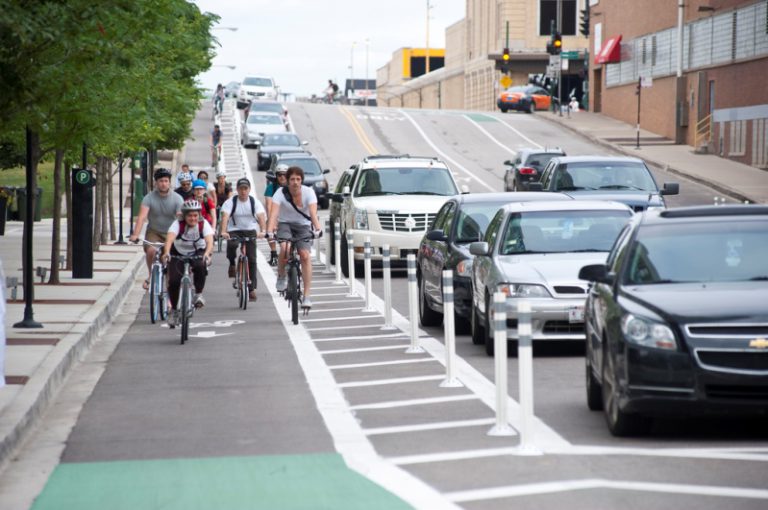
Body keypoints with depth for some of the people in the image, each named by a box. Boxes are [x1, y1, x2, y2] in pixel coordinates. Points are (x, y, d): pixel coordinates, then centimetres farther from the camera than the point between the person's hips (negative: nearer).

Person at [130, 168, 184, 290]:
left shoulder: (177, 199, -12)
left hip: (171, 233, 0)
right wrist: (135, 235, -39)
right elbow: (142, 217, -25)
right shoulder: (149, 198, -13)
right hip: (154, 232, 0)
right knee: (151, 251, -27)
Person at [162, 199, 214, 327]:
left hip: (198, 253, 0)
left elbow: (209, 241, -37)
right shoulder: (178, 224, -24)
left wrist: (207, 254, -57)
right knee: (174, 281, -16)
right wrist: (166, 253, -61)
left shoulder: (203, 224, -22)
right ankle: (174, 310, 6)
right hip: (178, 253, 0)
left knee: (200, 267, -35)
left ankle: (199, 294, -12)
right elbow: (169, 239, -41)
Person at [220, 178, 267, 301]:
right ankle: (232, 264, -3)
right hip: (234, 231, -1)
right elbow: (225, 217, -21)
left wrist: (263, 231, -37)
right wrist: (223, 231, -38)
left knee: (252, 259, -6)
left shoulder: (255, 202, -4)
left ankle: (252, 289, 0)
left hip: (250, 231, 1)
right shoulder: (230, 202, -7)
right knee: (231, 245, -34)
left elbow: (261, 217, -18)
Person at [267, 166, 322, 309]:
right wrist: (269, 231, -45)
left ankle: (307, 296, -18)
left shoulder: (308, 192, -17)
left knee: (305, 255, -19)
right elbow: (274, 213, -30)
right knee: (285, 248, -31)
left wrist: (317, 229, -46)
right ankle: (281, 277, -4)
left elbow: (313, 212, -29)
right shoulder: (281, 193, -18)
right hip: (285, 224, 0)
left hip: (303, 226, 0)